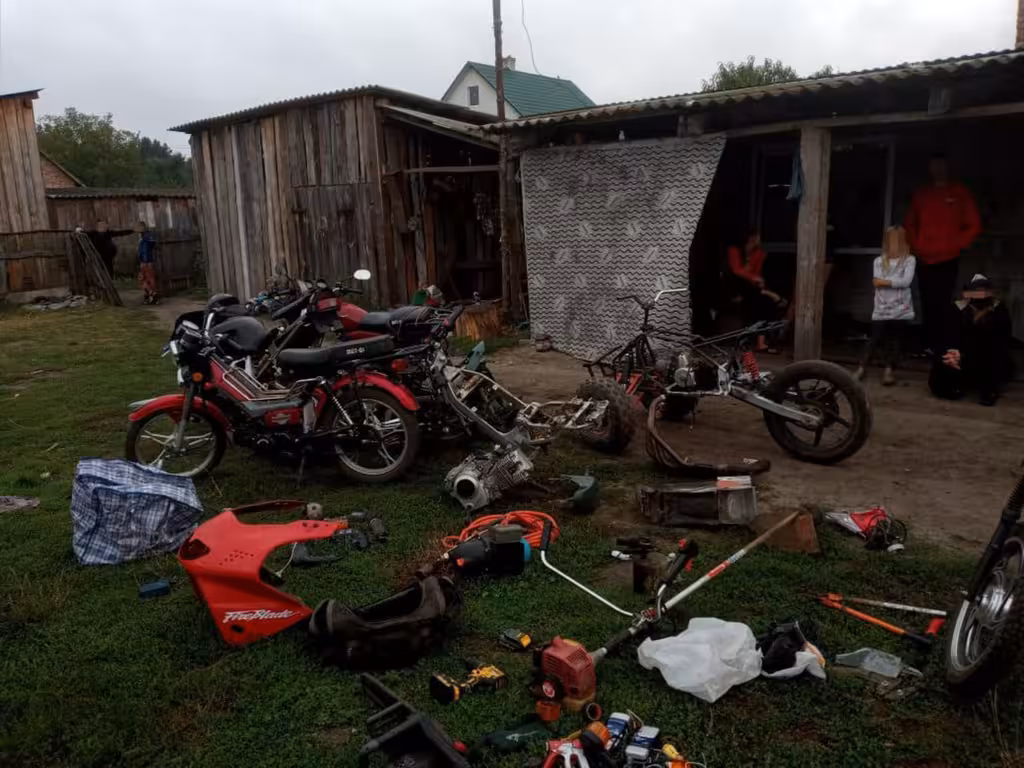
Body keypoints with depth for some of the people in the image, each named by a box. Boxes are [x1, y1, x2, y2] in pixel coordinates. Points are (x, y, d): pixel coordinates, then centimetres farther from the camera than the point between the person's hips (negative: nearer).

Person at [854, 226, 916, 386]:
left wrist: (885, 281, -10)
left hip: (901, 308, 0)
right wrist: (896, 282, -12)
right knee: (875, 339, -1)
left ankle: (888, 370, 13)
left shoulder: (909, 260, 3)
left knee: (895, 340, 4)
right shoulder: (879, 261, 7)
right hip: (882, 308, 0)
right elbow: (877, 282, -5)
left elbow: (907, 281, -11)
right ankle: (861, 368, 7)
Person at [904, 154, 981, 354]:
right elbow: (909, 224, 17)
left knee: (941, 304, -7)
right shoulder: (920, 193, 12)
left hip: (947, 260, -2)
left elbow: (974, 225, 5)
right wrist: (916, 245, 3)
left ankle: (940, 347, -3)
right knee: (927, 305, 3)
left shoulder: (960, 192, 5)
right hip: (924, 260, 3)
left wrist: (955, 246, -4)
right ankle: (929, 346, 9)